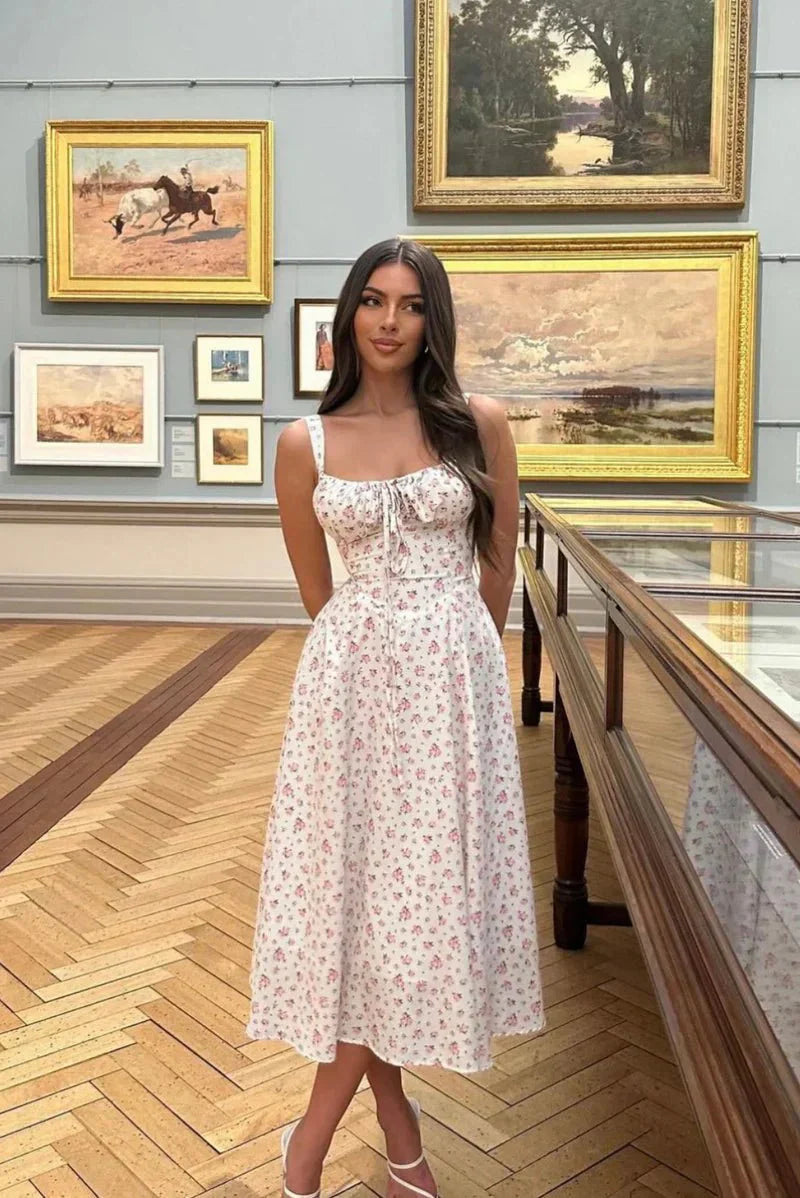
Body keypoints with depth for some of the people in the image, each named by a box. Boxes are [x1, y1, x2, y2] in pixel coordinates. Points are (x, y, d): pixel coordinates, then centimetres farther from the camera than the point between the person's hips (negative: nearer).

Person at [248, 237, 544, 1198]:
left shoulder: (477, 425, 0)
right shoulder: (305, 443, 1)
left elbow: (500, 565, 10)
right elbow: (317, 591, 10)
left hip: (456, 678, 1)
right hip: (354, 677, 0)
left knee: (423, 887, 5)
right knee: (357, 883, 4)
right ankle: (394, 1118, 27)